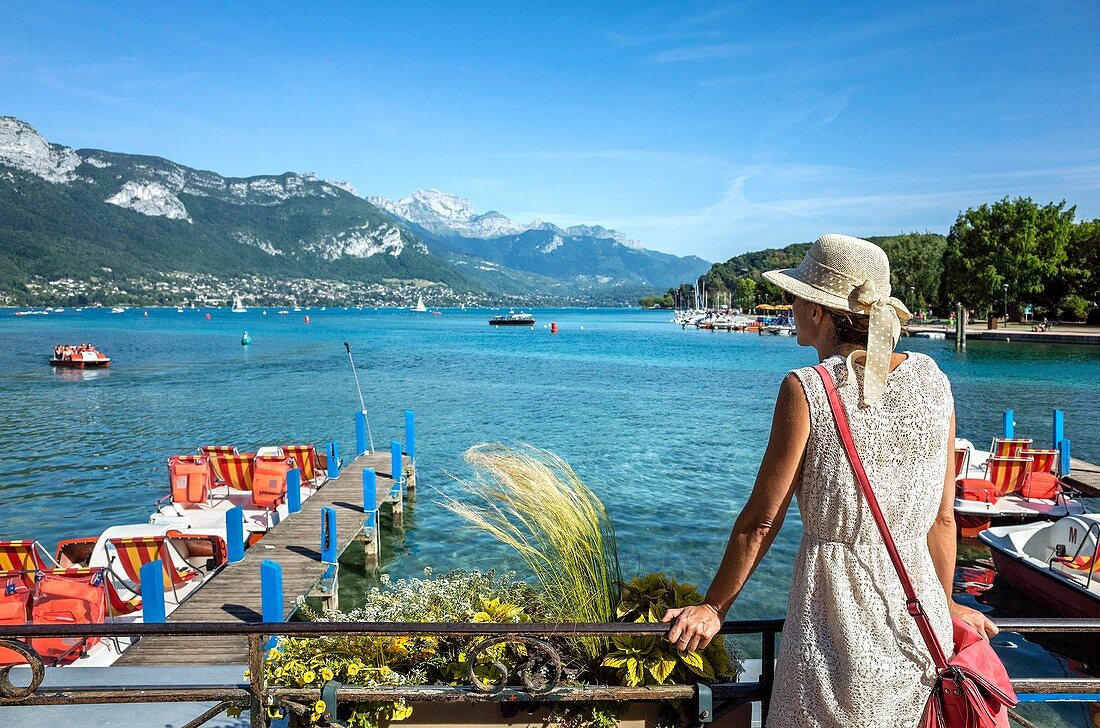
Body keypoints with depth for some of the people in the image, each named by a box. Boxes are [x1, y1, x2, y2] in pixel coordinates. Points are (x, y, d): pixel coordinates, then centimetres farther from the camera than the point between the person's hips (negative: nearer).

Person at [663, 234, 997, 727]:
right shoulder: (934, 382, -1)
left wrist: (713, 607, 2)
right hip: (916, 603, 5)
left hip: (837, 619, -5)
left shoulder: (806, 389, -16)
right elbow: (943, 516, 6)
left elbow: (761, 521, -11)